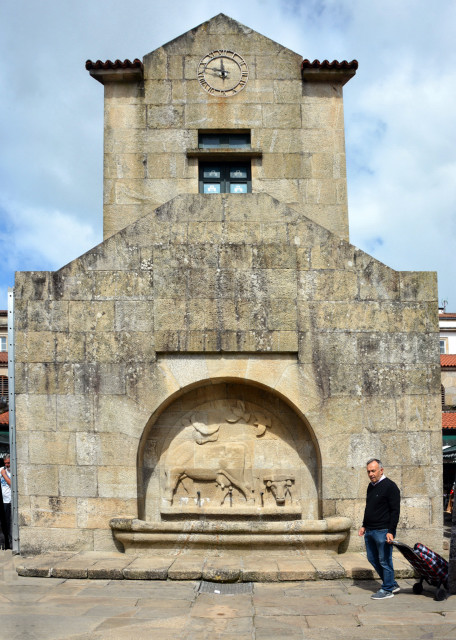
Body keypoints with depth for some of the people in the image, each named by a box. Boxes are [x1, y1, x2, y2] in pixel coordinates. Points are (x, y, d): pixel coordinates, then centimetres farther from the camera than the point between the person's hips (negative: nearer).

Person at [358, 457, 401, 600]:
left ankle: (387, 589, 11)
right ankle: (392, 584, 26)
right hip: (370, 531, 9)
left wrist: (390, 532, -19)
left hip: (383, 531, -9)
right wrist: (364, 525, 19)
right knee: (373, 559, 14)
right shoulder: (371, 486, 14)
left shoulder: (390, 486, -11)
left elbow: (395, 511, -14)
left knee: (385, 560, -1)